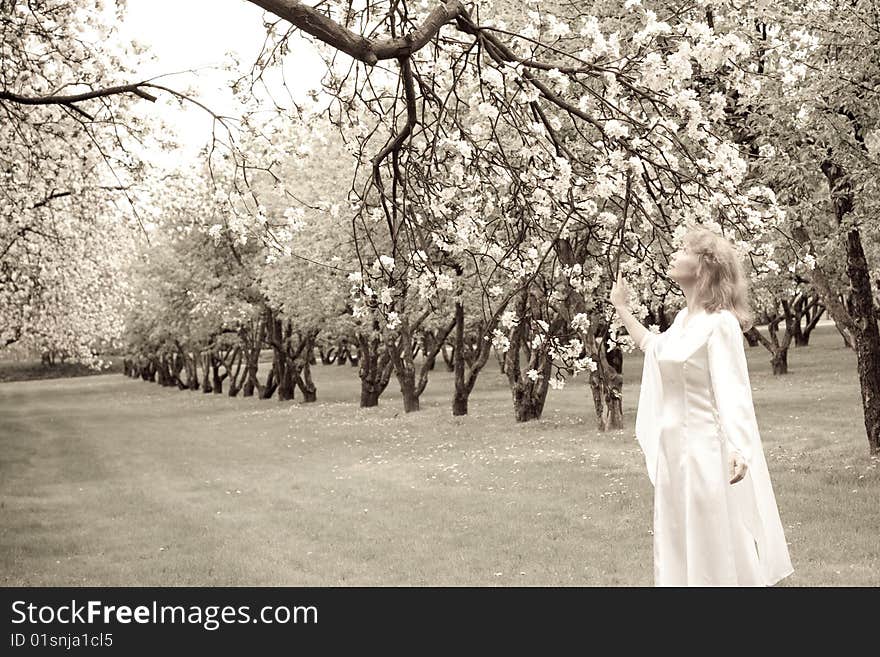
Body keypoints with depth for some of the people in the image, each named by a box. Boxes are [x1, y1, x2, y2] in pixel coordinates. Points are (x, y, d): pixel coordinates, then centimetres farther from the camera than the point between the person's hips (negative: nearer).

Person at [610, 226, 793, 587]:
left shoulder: (720, 323, -16)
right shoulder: (684, 318, 9)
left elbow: (731, 392, -22)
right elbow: (655, 346, 30)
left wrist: (739, 450, -35)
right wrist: (622, 309, 32)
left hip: (707, 449, -9)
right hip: (675, 448, 9)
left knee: (718, 548, 1)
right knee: (681, 547, 17)